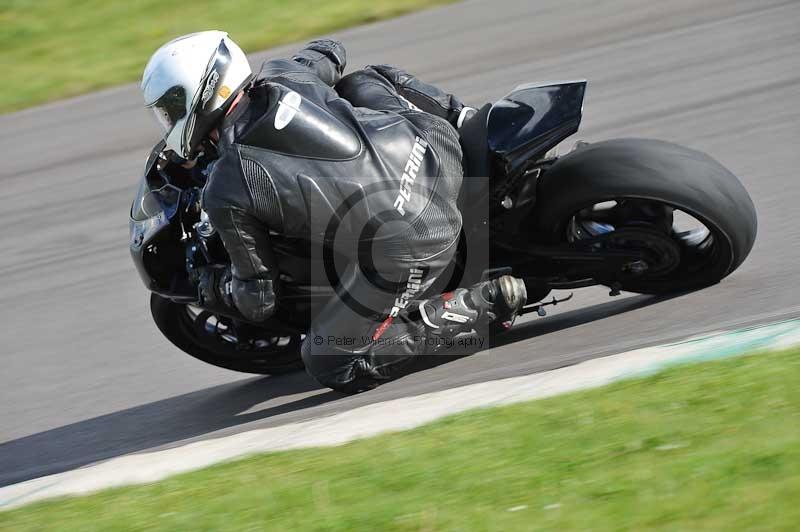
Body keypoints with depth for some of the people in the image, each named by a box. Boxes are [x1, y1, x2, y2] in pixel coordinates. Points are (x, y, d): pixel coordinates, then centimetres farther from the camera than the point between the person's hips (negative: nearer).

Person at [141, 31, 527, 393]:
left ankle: (484, 305, -2)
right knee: (362, 81, 34)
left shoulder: (224, 194, -8)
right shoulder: (281, 73, 6)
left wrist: (217, 287, 23)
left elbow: (260, 300, 2)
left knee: (328, 365, 9)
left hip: (406, 247, -7)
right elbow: (330, 52, 33)